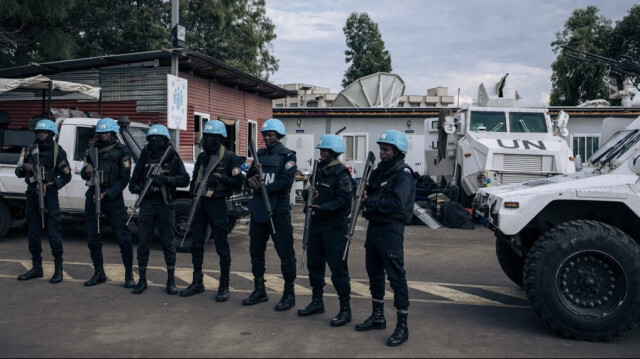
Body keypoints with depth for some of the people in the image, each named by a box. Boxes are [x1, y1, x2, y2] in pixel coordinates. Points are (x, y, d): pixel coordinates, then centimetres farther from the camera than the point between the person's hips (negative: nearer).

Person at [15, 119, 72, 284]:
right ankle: (37, 268, 20)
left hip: (49, 194, -5)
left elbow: (66, 176, -3)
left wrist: (50, 184, -16)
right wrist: (23, 167, -6)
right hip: (32, 194, 5)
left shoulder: (57, 151, -2)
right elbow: (18, 173, 16)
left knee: (53, 233, -6)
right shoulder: (30, 150, 12)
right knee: (33, 232, 10)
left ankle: (58, 269, 2)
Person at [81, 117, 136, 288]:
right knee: (93, 237, 9)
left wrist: (106, 194, -15)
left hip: (113, 196, -5)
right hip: (93, 195, 6)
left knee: (123, 237, -8)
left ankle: (129, 274, 3)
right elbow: (84, 175, 18)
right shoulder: (93, 150, 13)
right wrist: (86, 171, -6)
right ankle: (99, 273, 21)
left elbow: (124, 179, -6)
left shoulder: (122, 151, -2)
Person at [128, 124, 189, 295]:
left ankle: (171, 280, 14)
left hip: (165, 204, -2)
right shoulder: (144, 158, 10)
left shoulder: (172, 157, 2)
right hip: (147, 203, 2)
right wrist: (140, 189, -10)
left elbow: (184, 180, -8)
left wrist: (165, 179, -20)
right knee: (143, 242, 3)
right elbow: (132, 183, 11)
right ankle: (142, 280, 14)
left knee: (168, 242, 3)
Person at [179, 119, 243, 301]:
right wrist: (193, 193, 4)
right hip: (200, 204, 6)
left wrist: (221, 177, -21)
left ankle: (224, 286, 8)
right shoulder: (202, 157, 13)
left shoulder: (230, 158, -6)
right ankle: (197, 283, 24)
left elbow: (238, 182, -10)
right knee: (196, 244, 11)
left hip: (218, 205, -6)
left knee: (221, 246, -1)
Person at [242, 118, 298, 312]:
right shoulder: (260, 154, 15)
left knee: (285, 252, -2)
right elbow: (249, 175, 13)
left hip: (278, 210, -7)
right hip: (258, 209, 7)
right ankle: (259, 290, 27)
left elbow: (286, 181, -17)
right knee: (256, 250, 13)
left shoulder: (287, 156, -5)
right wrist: (251, 180, -10)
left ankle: (289, 294, 9)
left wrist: (263, 187, -17)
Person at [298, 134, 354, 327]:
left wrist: (323, 206, -24)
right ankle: (317, 302, 31)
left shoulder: (341, 173, -13)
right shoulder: (319, 169, 13)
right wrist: (309, 194, -4)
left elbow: (344, 199, -21)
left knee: (338, 267, -5)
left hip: (334, 226, -9)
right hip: (316, 222, 9)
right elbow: (308, 191, 19)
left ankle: (345, 309, 5)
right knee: (314, 263, 16)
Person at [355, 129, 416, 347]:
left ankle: (402, 325, 3)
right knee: (374, 272, 17)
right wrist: (363, 192, -3)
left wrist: (370, 203, -18)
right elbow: (370, 194, 19)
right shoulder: (379, 170, 13)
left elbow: (397, 203, -27)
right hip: (374, 225, 9)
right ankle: (378, 316, 31)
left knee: (396, 275, -5)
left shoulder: (403, 174, -13)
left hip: (391, 229, -9)